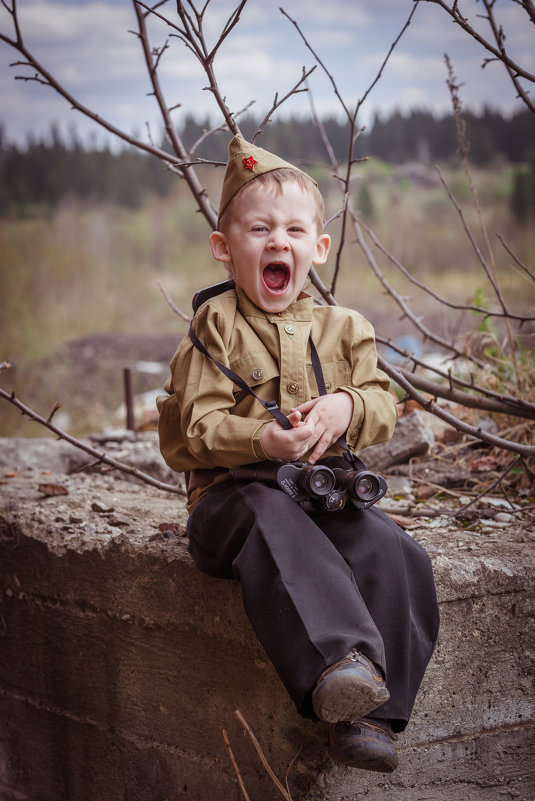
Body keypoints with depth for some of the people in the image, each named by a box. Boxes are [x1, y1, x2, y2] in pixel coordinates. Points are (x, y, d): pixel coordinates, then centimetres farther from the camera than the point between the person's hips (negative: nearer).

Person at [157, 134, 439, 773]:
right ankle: (336, 662, -49)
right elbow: (198, 427, -6)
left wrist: (346, 406, -18)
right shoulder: (215, 325, 3)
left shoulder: (342, 328, 15)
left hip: (329, 486, 4)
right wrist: (262, 441, -26)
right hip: (238, 490, -3)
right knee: (274, 528, -38)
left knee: (391, 552, -22)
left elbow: (383, 405, 7)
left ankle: (367, 714, -20)